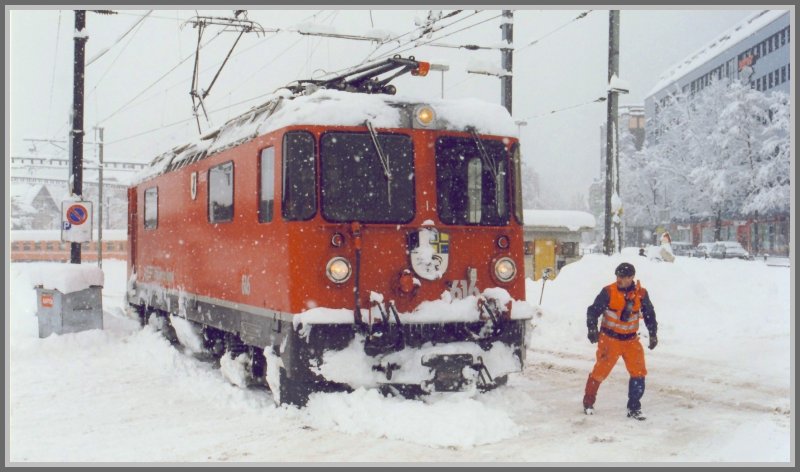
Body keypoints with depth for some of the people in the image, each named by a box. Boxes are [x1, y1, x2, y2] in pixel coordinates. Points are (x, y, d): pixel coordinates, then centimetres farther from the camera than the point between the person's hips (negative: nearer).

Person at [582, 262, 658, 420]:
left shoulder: (641, 294, -1)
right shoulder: (609, 292, -11)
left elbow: (649, 314, 12)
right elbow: (593, 310, -10)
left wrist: (653, 334, 11)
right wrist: (592, 328, -23)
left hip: (631, 339, 3)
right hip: (609, 338, -3)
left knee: (638, 372, -2)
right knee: (601, 370, -3)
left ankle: (634, 408, 9)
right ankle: (588, 402, 15)